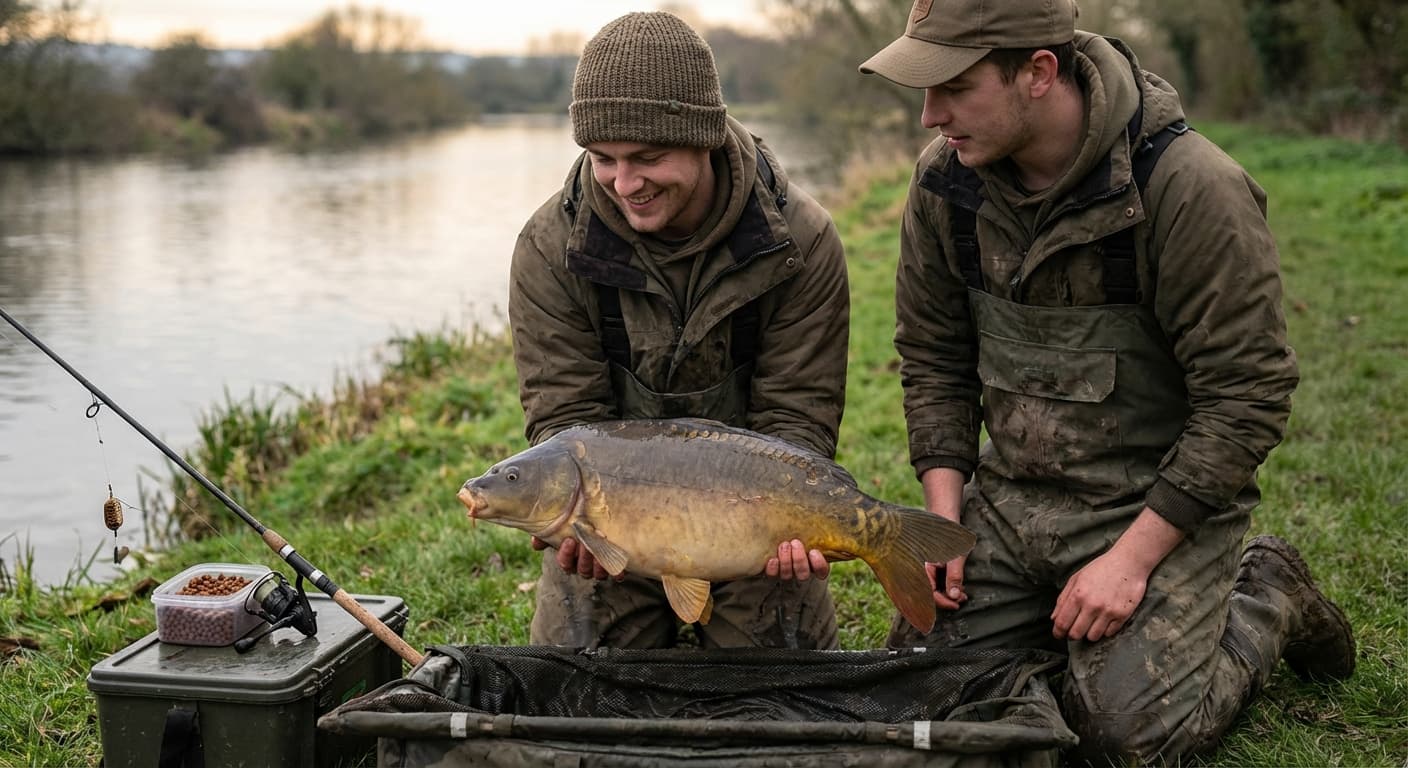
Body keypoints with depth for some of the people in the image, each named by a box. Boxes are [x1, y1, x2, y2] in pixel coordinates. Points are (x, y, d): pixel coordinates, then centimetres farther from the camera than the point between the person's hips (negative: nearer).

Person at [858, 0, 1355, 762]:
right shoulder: (944, 179, -6)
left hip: (1158, 504, -5)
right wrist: (945, 516, -4)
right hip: (1010, 500, 5)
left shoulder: (1192, 189, -22)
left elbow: (1246, 397, -19)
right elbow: (932, 357, 5)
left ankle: (1267, 600, 14)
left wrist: (1132, 558, -21)